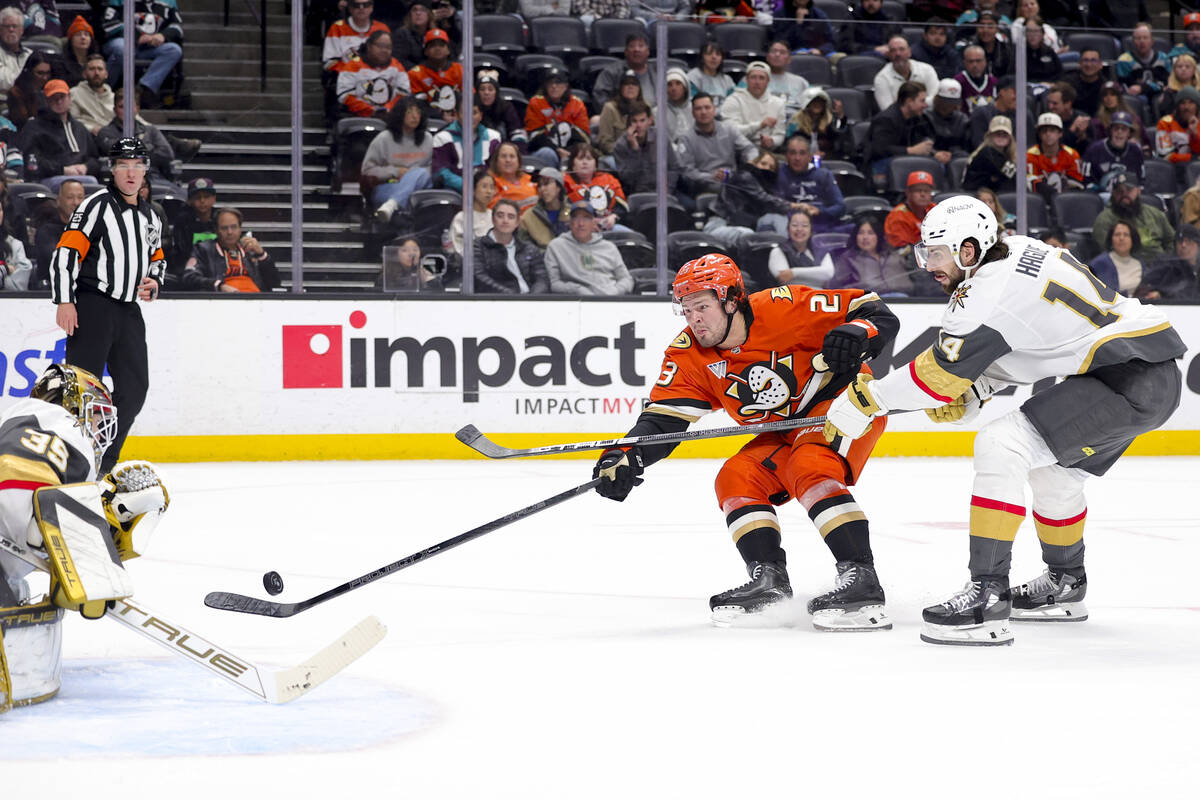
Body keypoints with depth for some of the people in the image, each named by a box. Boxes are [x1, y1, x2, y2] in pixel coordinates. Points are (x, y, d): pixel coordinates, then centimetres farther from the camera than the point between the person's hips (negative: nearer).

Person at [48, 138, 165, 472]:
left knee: (134, 388, 7)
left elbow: (157, 257, 31)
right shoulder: (98, 205, -7)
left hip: (129, 311, 8)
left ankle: (103, 461, 16)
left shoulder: (149, 217, 17)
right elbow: (66, 251, -13)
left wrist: (154, 281, 7)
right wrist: (64, 302, -20)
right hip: (93, 306, -8)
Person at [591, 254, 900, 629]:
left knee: (808, 470, -30)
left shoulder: (783, 308, -25)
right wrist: (627, 456, -34)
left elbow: (878, 314, -21)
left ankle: (861, 577, -35)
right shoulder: (690, 355, -9)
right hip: (786, 432, 7)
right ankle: (769, 578, -10)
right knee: (736, 479, -11)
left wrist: (856, 335, -43)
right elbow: (663, 418, -15)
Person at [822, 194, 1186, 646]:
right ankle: (1065, 586, 46)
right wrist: (971, 392, 11)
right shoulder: (1017, 252, 12)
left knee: (1001, 447, -18)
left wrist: (866, 400, -4)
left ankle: (987, 598, -20)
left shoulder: (990, 290, -18)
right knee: (1052, 469, 27)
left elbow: (936, 375, -15)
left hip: (1128, 380, -11)